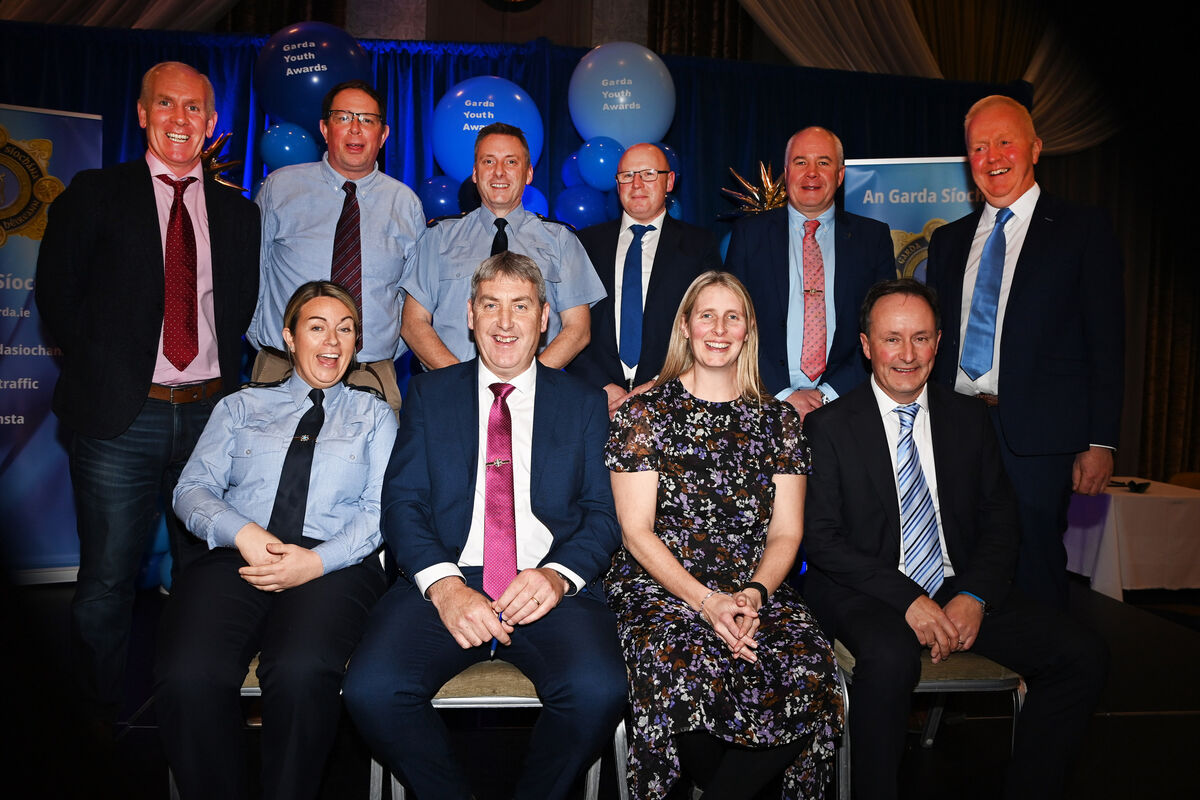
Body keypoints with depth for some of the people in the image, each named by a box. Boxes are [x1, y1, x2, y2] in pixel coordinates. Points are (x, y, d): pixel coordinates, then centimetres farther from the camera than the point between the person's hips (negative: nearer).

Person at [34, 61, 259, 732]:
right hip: (121, 418, -2)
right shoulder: (95, 194, 5)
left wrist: (225, 380, 4)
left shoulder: (239, 214, 12)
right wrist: (104, 373, 1)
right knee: (106, 586, 2)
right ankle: (101, 722, 23)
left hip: (211, 417, 3)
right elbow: (57, 294, 5)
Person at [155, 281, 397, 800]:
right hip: (235, 559, 2)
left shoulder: (373, 414, 19)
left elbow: (381, 509, 6)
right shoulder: (240, 406, 23)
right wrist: (242, 532, -10)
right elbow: (191, 490, 12)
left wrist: (318, 560, -12)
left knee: (300, 671, -34)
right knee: (188, 675, -29)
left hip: (333, 564, -1)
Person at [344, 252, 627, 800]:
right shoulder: (429, 394, 15)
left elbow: (603, 513, 7)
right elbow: (402, 502, 5)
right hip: (445, 581, 1)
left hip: (550, 588, 0)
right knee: (371, 691, -25)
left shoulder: (585, 404, 14)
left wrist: (559, 575, -15)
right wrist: (444, 585, -14)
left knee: (597, 692, -28)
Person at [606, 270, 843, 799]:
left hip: (756, 591, 3)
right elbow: (637, 531, -3)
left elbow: (786, 532, 8)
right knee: (683, 676, -32)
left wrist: (754, 594, -12)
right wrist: (706, 602, -15)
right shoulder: (644, 413, 3)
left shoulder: (778, 420, 12)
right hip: (660, 589, -2)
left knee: (810, 675, -27)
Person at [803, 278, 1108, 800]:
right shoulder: (829, 427, -3)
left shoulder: (969, 418, 10)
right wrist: (906, 600, -20)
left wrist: (974, 596, -11)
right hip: (866, 594, -4)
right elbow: (822, 539, -9)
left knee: (1082, 655, -14)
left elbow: (1001, 521, 8)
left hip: (960, 590, 5)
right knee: (892, 657, -35)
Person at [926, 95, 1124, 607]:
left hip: (1037, 434, -4)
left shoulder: (1082, 229, 3)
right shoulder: (948, 240, 16)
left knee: (1033, 575, 2)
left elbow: (1106, 341, -1)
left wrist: (1100, 442, -8)